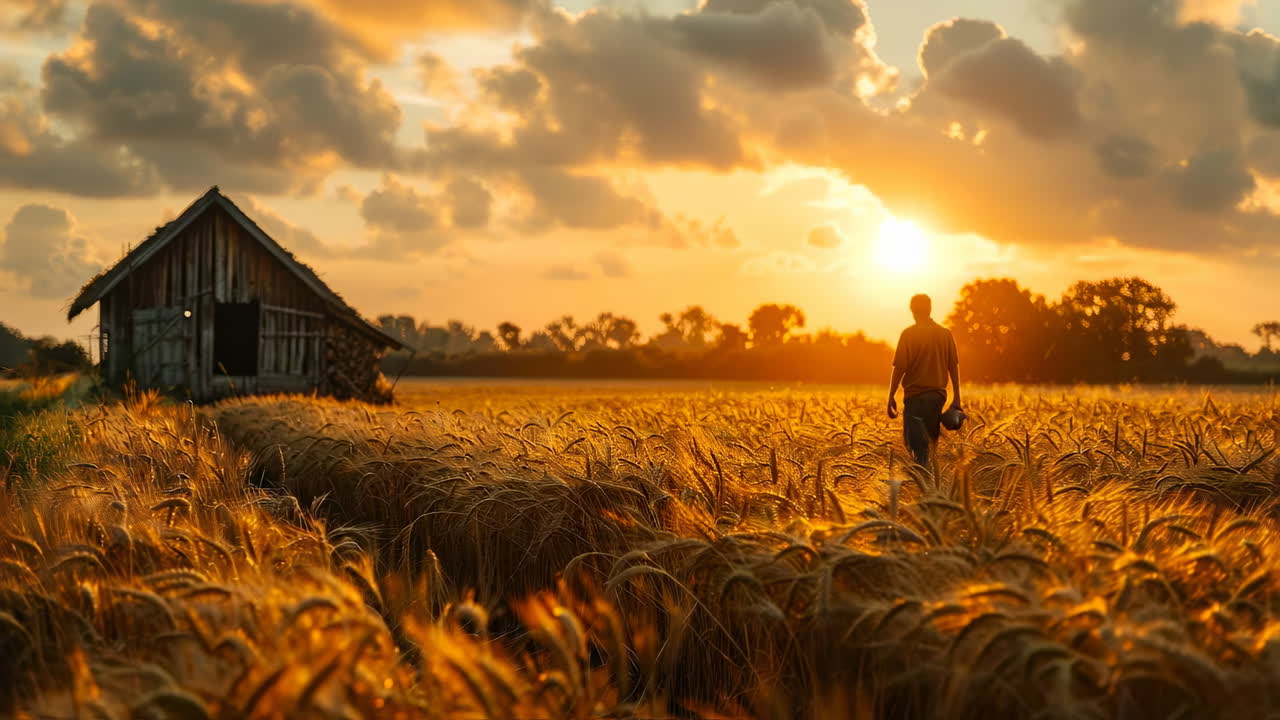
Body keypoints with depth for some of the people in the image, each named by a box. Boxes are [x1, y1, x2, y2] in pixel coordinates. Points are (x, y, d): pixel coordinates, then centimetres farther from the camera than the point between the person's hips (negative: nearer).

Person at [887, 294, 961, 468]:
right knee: (930, 443, 17)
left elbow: (900, 367, -12)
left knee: (916, 443, -3)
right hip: (938, 395, 5)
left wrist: (891, 396, -5)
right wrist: (957, 398, 13)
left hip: (916, 395, -5)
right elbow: (954, 367, 7)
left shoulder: (909, 334, -9)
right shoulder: (946, 334, 5)